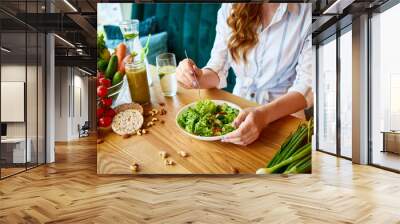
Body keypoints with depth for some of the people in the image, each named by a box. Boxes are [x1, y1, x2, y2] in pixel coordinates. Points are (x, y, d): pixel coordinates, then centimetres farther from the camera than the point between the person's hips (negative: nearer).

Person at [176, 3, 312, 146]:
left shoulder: (307, 13, -13)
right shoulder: (229, 9, -4)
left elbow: (308, 84, -19)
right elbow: (217, 68, -1)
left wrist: (265, 114, -36)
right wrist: (198, 77, -24)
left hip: (284, 113, -2)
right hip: (237, 110, 3)